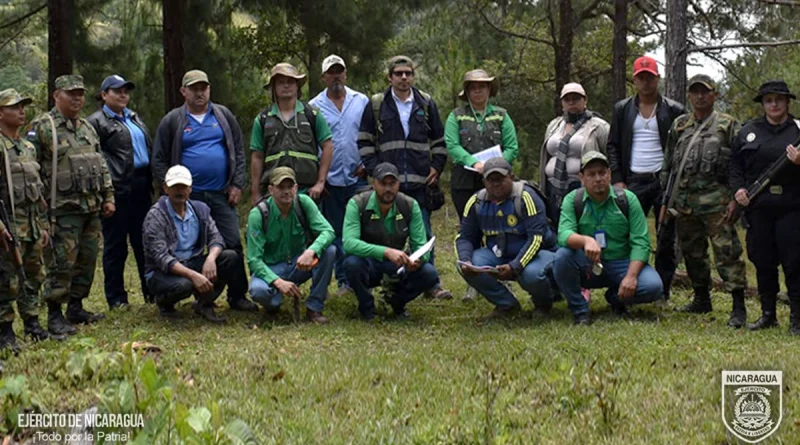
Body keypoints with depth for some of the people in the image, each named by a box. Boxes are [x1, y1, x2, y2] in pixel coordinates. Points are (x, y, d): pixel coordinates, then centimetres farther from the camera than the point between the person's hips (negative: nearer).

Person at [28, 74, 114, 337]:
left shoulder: (88, 128, 17)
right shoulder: (42, 127, -7)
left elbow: (102, 166, 21)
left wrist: (108, 197, 14)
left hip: (92, 208, 7)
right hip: (64, 209, -7)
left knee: (87, 261, 11)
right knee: (62, 263, -7)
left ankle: (76, 308, 22)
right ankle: (54, 316, 1)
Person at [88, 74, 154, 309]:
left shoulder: (134, 118, 20)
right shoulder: (96, 122, -5)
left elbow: (149, 149, 25)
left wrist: (151, 181, 16)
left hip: (141, 187, 7)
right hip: (118, 190, -7)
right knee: (115, 245, 2)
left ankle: (152, 291, 20)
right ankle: (116, 298, 9)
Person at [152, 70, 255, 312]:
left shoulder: (223, 115, 10)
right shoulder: (172, 121, 4)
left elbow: (238, 152, 11)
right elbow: (159, 161, 3)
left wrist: (237, 185, 2)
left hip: (222, 195, 2)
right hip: (189, 197, -1)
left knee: (233, 245, -1)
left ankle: (237, 296, 7)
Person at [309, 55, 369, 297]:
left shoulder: (362, 102, 6)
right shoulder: (314, 107, 3)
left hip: (358, 178, 0)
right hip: (330, 180, 0)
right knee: (336, 233, 5)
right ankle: (344, 281, 13)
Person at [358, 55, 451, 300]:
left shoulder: (426, 104, 10)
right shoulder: (376, 104, 5)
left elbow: (439, 141, 17)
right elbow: (364, 141, 6)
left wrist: (436, 167, 6)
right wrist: (375, 170, -3)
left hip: (420, 182, 1)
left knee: (424, 234, 3)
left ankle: (430, 284, 8)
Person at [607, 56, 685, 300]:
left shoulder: (673, 110, 4)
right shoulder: (622, 109, 10)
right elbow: (613, 147, 9)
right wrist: (617, 181, -2)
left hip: (664, 181, -1)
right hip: (634, 181, 1)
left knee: (666, 241, 3)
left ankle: (663, 293, 10)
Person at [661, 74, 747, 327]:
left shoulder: (728, 125, 4)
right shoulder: (679, 125, 15)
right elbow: (668, 164, 18)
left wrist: (735, 198, -9)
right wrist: (665, 199, 13)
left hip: (715, 199, -5)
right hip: (683, 200, 5)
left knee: (726, 251, -9)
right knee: (692, 253, 12)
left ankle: (739, 307, -8)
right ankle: (701, 300, 26)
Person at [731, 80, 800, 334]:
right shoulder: (749, 131, 12)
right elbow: (735, 164, 15)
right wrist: (738, 188, 0)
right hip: (757, 206, 3)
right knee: (763, 262, 9)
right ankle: (768, 315, 19)